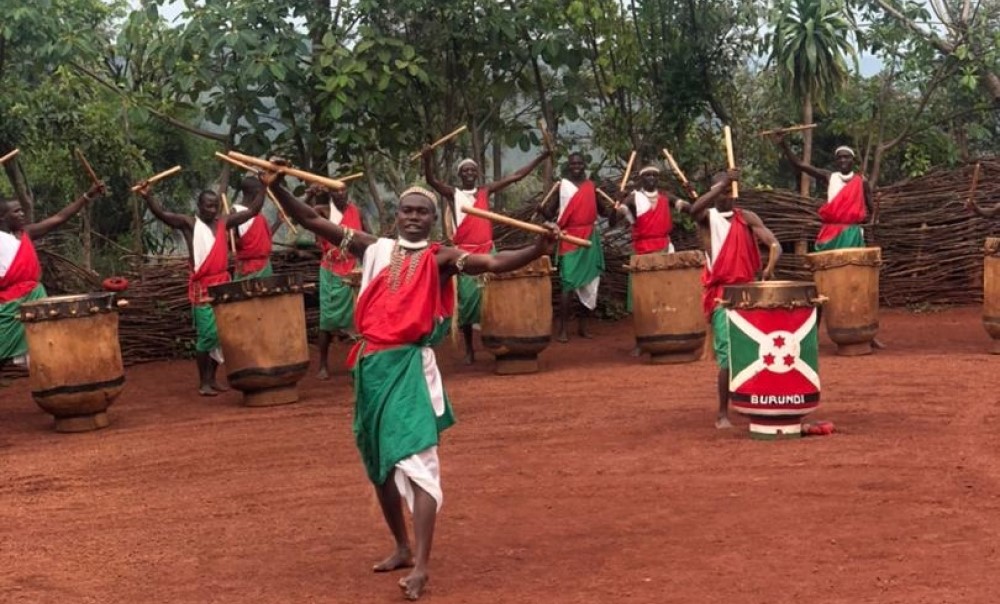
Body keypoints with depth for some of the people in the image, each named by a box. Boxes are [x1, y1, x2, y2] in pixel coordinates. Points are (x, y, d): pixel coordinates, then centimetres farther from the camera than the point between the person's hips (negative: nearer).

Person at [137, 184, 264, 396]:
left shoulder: (224, 222, 11)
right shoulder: (189, 223, -2)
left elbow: (252, 210, 17)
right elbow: (163, 214, -16)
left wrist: (263, 187, 12)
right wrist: (148, 197, -32)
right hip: (202, 287, -5)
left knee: (221, 334, 8)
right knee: (207, 335, -7)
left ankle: (212, 379, 18)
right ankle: (203, 383, 1)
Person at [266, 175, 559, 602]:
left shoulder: (439, 258, 0)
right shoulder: (374, 248, 10)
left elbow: (493, 263, -14)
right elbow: (312, 221, 12)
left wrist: (537, 249, -31)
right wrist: (276, 187, 3)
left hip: (410, 365, -5)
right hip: (372, 364, 5)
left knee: (416, 461, -16)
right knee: (379, 462, 16)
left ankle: (421, 567, -19)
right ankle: (402, 548, 34)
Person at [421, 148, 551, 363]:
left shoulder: (486, 191, 10)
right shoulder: (452, 193, 4)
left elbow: (517, 176, 12)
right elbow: (431, 180, -12)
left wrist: (542, 156, 11)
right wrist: (428, 159, -31)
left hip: (487, 250, 2)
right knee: (467, 298, 0)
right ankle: (469, 350, 8)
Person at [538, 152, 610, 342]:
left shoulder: (591, 186, 10)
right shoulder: (561, 186, 1)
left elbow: (603, 211, 17)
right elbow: (550, 213, 0)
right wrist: (541, 209, -21)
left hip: (590, 239, 4)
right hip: (569, 239, -4)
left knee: (589, 283, 7)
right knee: (567, 284, -9)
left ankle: (583, 325, 19)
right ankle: (563, 329, -6)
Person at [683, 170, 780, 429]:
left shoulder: (746, 217, 8)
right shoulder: (708, 217, 2)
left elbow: (774, 244, -5)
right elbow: (694, 210, -25)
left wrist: (769, 267, -25)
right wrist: (722, 183, -25)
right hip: (721, 294, -3)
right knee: (729, 353, -9)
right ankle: (722, 414, -1)